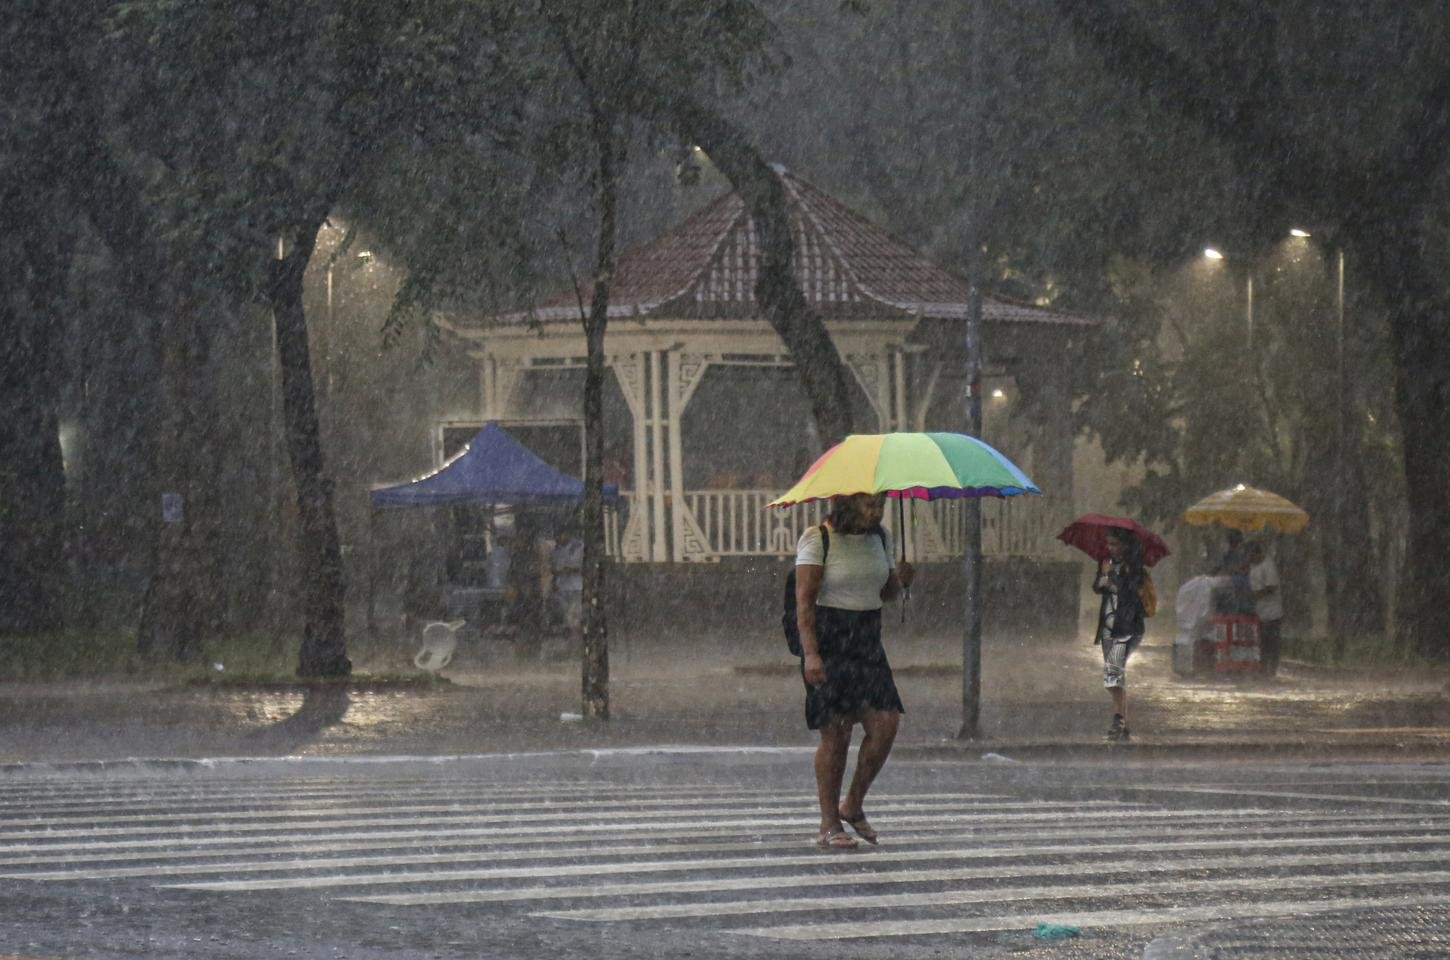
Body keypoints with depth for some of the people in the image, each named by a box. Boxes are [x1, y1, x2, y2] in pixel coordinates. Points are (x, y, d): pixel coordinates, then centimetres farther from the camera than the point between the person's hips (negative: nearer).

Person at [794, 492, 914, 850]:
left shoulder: (879, 538, 11)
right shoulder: (817, 540, -8)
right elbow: (804, 600, -12)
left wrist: (900, 581, -3)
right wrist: (810, 653, -21)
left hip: (867, 643, 6)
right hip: (828, 644, -6)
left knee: (885, 725, -7)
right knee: (835, 734, -6)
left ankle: (853, 805, 13)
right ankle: (829, 826, 3)